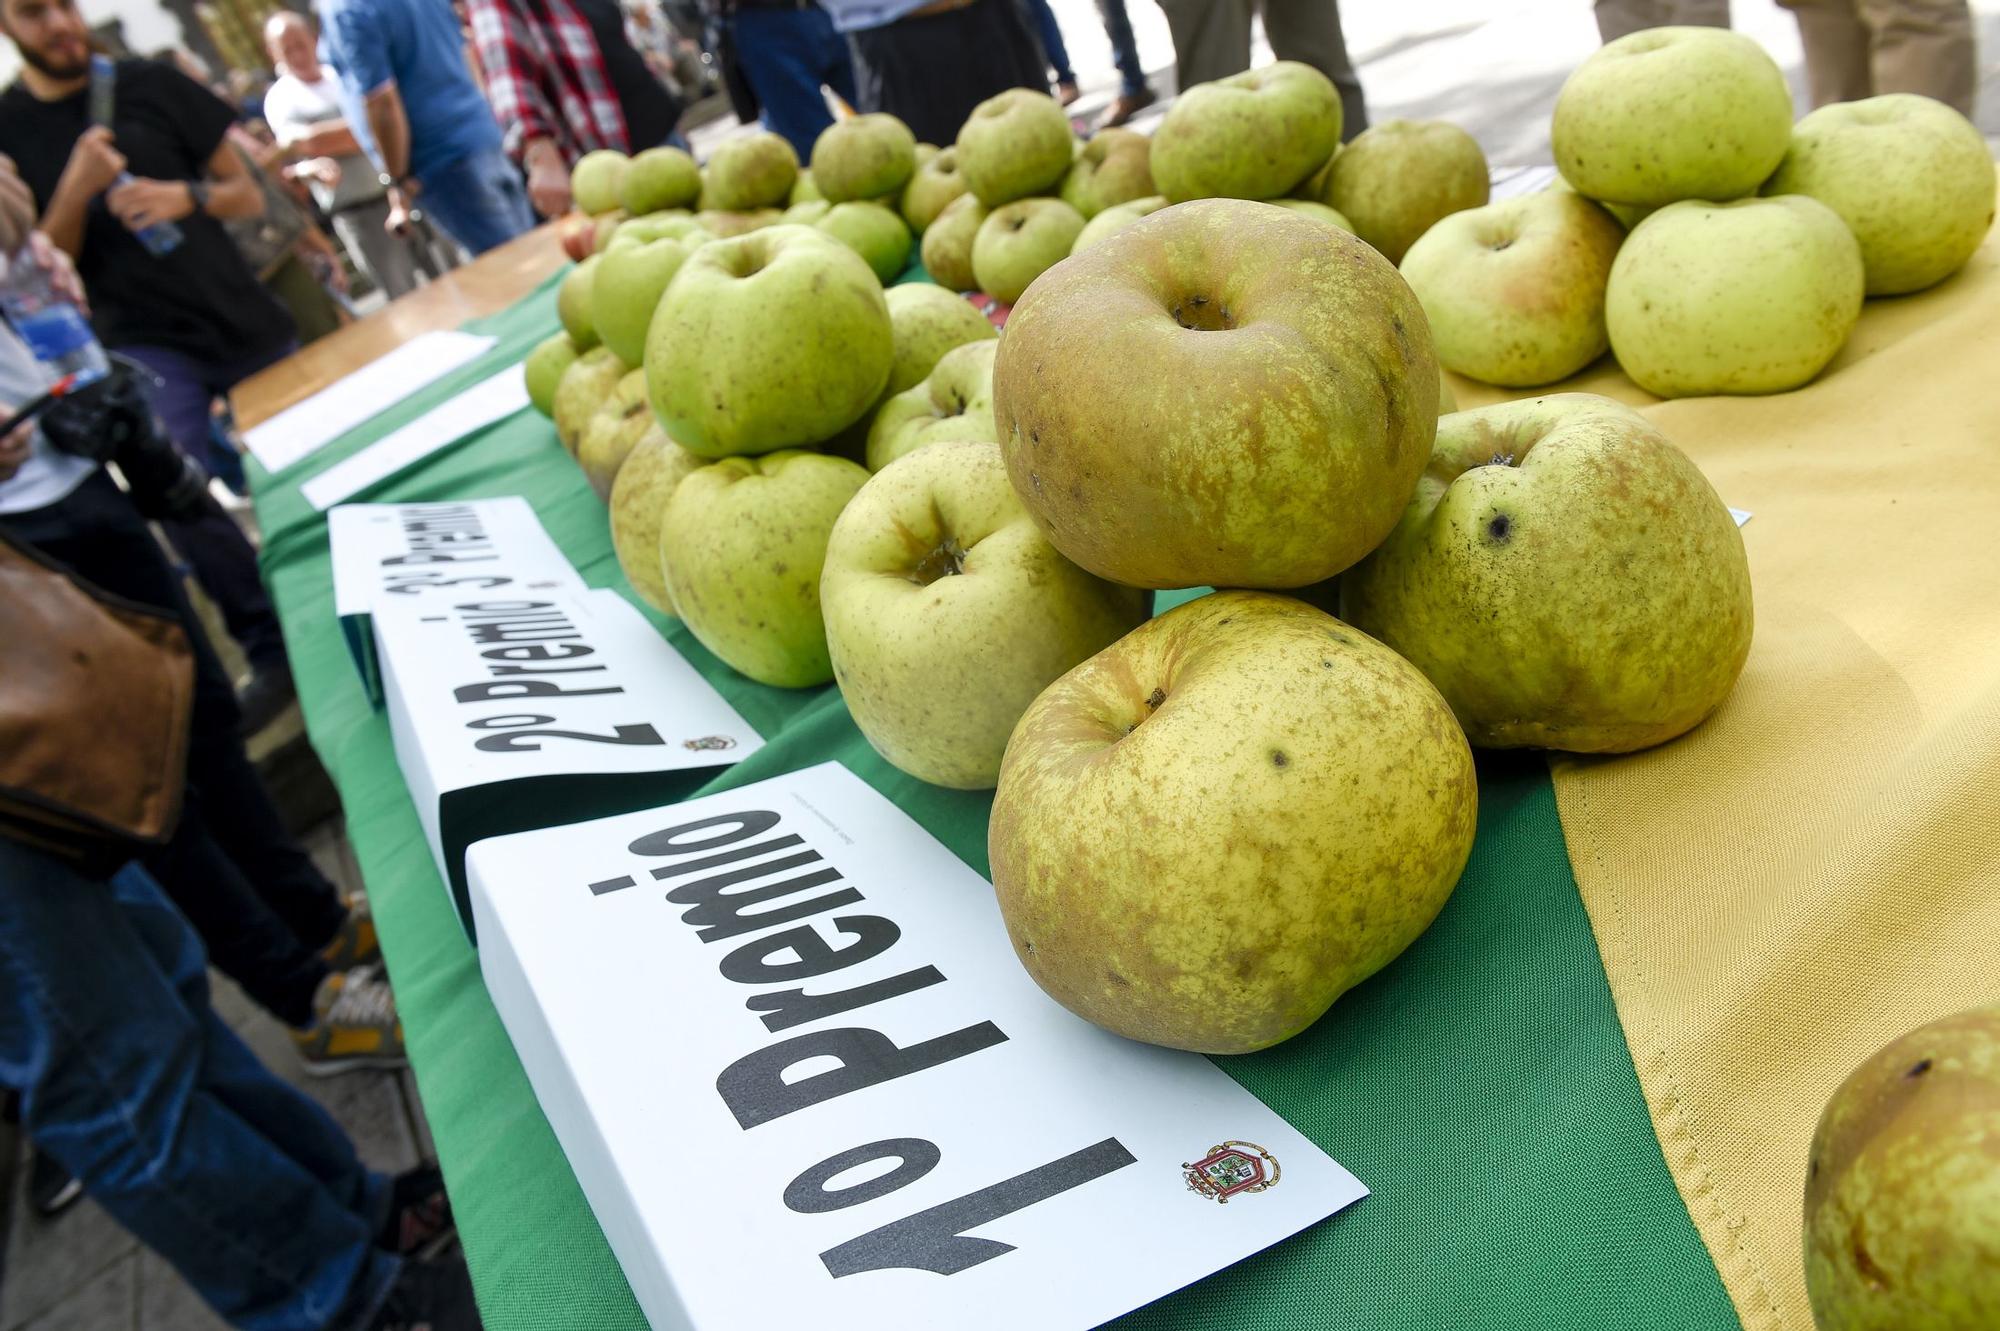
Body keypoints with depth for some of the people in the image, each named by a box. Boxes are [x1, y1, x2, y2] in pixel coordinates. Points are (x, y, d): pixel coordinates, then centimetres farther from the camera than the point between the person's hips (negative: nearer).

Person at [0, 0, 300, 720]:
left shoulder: (151, 86, 1)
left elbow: (248, 195, 5)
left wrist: (186, 196, -16)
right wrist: (77, 188, -18)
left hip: (245, 321, 2)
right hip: (143, 342, -2)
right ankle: (273, 652, -14)